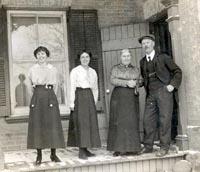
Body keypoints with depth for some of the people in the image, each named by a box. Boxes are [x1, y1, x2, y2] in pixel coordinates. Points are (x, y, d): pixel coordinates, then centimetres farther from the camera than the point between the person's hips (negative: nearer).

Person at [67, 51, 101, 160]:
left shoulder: (93, 72, 15)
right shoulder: (75, 71, 0)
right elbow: (72, 87, -5)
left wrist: (94, 102, 13)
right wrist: (72, 103, -10)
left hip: (90, 97, 6)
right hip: (79, 97, -5)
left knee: (90, 123, 4)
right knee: (80, 123, -7)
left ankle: (86, 149, 13)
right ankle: (81, 151, -5)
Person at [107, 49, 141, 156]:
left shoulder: (135, 69, 16)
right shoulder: (115, 68, 6)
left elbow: (139, 81, 10)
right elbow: (113, 80, -8)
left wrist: (135, 84, -11)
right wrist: (126, 83, -18)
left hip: (132, 98, 3)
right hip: (119, 97, -3)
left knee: (132, 122, 0)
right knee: (119, 122, -5)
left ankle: (131, 148, 5)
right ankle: (118, 148, -3)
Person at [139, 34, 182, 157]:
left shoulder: (163, 57, 3)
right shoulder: (142, 62, 15)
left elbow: (177, 71, 4)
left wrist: (173, 85, -6)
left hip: (163, 91, -4)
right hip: (150, 94, 4)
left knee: (164, 119, -5)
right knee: (148, 119, 1)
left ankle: (164, 147, 2)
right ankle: (148, 146, 10)